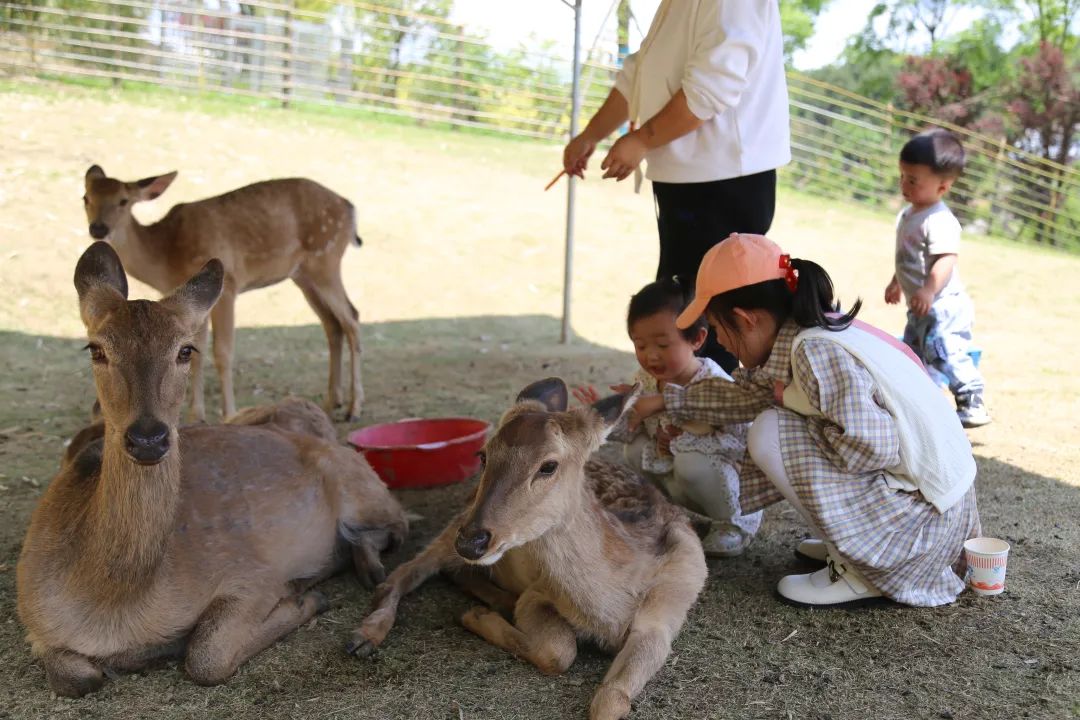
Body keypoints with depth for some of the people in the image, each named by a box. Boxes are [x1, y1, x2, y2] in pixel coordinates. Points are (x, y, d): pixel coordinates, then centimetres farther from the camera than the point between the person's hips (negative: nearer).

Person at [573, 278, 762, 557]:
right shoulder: (645, 380, -8)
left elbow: (743, 443, -28)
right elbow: (632, 430, 0)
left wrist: (684, 440, -30)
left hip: (739, 489, -6)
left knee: (691, 462, -33)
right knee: (635, 450, -9)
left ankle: (736, 526, -7)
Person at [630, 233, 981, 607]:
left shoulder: (817, 352, -24)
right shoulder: (815, 332, 4)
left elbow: (869, 448, -30)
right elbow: (749, 393, 16)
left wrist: (792, 400, -15)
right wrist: (666, 400, 24)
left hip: (920, 517, -9)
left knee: (768, 435, -14)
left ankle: (861, 574, -5)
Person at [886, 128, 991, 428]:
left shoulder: (939, 221, -21)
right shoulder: (908, 215, 11)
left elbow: (947, 258, -31)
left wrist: (929, 290, -41)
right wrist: (897, 283, 32)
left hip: (944, 306, -11)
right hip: (921, 309, 11)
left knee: (945, 353, -17)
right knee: (913, 356, 18)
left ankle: (973, 404, -7)